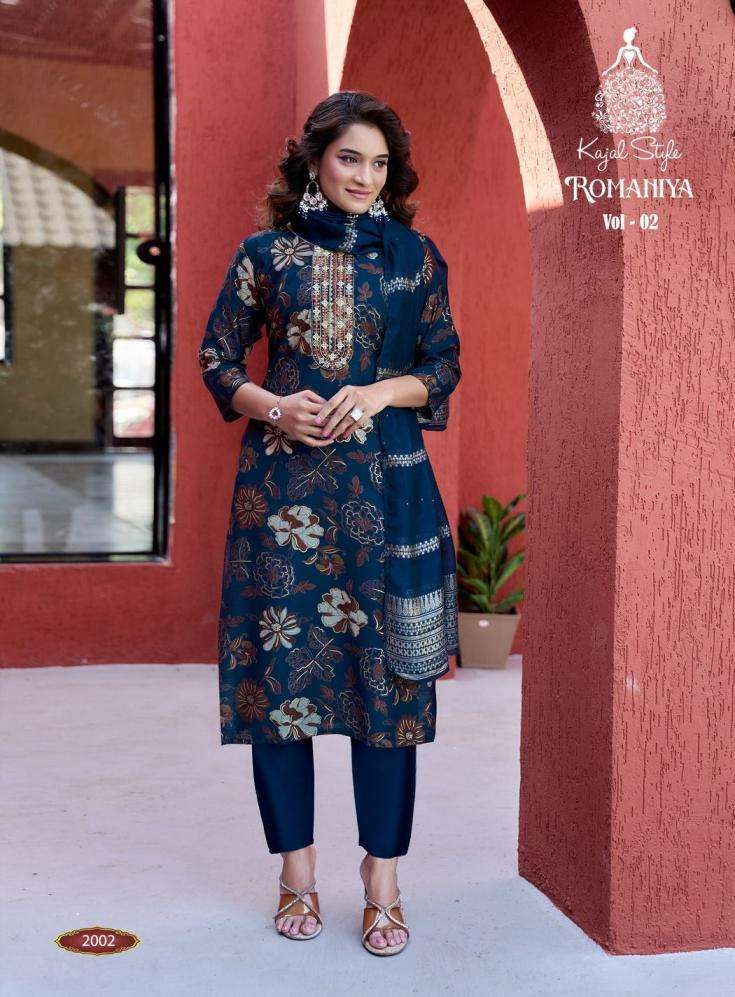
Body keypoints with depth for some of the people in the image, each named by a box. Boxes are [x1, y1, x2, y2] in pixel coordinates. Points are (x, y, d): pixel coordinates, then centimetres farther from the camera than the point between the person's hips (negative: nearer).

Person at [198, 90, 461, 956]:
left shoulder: (414, 255, 8)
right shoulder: (266, 252, 6)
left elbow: (444, 366, 9)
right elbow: (217, 359, 9)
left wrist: (378, 393, -9)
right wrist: (273, 406, -9)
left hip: (384, 485, 0)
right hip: (283, 485, 0)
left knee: (387, 675, -1)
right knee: (277, 667, 1)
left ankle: (383, 883, 10)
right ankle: (297, 874, 16)